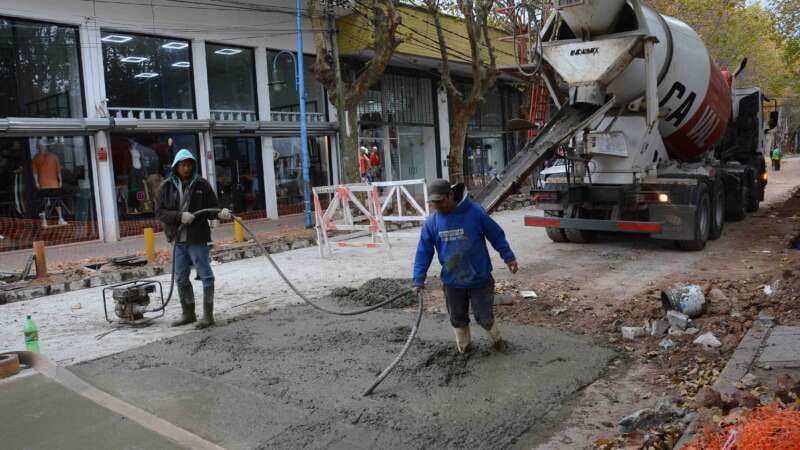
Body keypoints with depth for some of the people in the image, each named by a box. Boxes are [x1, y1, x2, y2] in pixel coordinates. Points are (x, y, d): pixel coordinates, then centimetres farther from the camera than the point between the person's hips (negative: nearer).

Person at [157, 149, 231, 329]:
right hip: (178, 240, 4)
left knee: (206, 276, -1)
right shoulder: (166, 186, 4)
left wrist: (220, 214, -20)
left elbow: (212, 208, 2)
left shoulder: (201, 184, -2)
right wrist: (180, 216, -16)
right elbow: (160, 212, 0)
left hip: (198, 239, -4)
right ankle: (188, 314, 29)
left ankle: (208, 315, 8)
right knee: (181, 278, 14)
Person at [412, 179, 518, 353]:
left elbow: (496, 235, -1)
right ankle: (463, 345, 39)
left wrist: (509, 257, 1)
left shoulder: (475, 212, -12)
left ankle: (497, 339, 34)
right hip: (452, 281, 3)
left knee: (484, 316, 5)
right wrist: (418, 280, -3)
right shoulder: (431, 222, -4)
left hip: (480, 278, -3)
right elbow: (423, 253, 0)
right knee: (458, 318, 15)